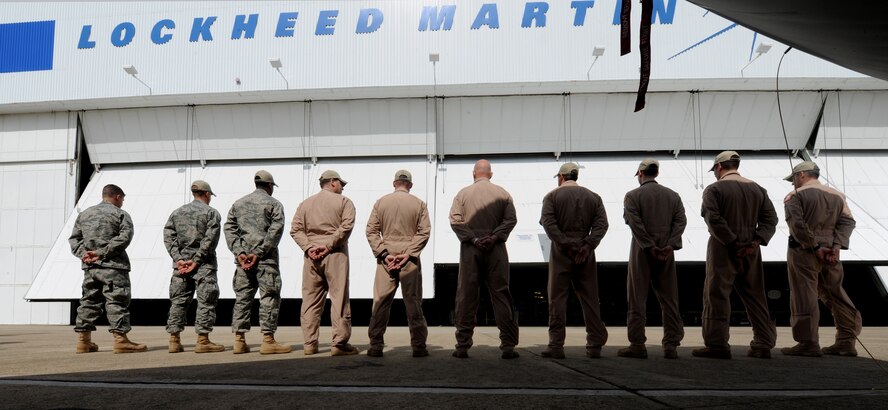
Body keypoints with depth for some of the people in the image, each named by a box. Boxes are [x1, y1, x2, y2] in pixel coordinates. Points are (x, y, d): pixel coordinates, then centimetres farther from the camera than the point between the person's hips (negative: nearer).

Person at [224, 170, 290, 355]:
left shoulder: (238, 204, 16)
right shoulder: (273, 204, 1)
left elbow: (229, 229, 7)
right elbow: (275, 231, -11)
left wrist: (239, 252, -1)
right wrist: (259, 252, -12)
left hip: (243, 258, 5)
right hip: (266, 259, -5)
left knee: (242, 298, 9)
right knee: (269, 297, -2)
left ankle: (239, 340, 10)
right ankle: (268, 340, -5)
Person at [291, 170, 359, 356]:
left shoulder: (305, 203, 16)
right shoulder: (343, 202, 4)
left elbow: (295, 230, 7)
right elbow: (346, 226, -11)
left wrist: (308, 247, -2)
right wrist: (328, 245, -11)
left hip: (311, 257, 4)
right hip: (336, 255, -4)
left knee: (310, 300, 8)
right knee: (339, 298, -2)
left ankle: (309, 344, 9)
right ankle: (340, 343, -5)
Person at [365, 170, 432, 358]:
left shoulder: (380, 202, 6)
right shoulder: (419, 204, 2)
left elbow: (371, 231, 0)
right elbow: (424, 232, -5)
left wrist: (384, 254, -4)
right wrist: (407, 254, -8)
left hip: (386, 259, 1)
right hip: (410, 260, -1)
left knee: (380, 303, 5)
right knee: (413, 302, 4)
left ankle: (375, 345, 6)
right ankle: (418, 346, 4)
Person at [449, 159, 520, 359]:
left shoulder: (463, 193, 4)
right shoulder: (502, 193, 5)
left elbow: (455, 221, -6)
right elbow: (511, 219, -5)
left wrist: (473, 239, -8)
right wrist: (494, 237, -9)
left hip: (470, 249, 0)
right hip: (496, 249, 0)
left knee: (466, 297, 4)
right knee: (501, 295, 4)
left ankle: (462, 346, 6)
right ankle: (508, 345, 3)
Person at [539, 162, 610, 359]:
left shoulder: (552, 196, 3)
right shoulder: (593, 197, 11)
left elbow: (548, 222, -11)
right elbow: (601, 224, -1)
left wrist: (565, 244, -12)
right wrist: (588, 245, -9)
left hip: (561, 253, -3)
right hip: (585, 253, 3)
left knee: (557, 298, 1)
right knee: (589, 299, 8)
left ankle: (556, 345, 0)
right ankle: (595, 345, 9)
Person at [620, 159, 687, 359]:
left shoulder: (632, 196, -1)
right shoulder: (673, 195, 11)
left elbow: (635, 223, -13)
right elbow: (681, 221, -1)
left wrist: (650, 247, -12)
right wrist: (670, 245, -9)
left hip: (642, 252, -3)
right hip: (666, 252, 3)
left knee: (637, 299, 2)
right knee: (669, 300, 7)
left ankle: (637, 344, 2)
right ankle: (671, 345, 7)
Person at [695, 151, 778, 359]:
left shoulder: (714, 189, -6)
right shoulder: (757, 189, 11)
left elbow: (714, 219, -18)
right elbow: (770, 218, 4)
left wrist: (732, 242, -13)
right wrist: (757, 241, -4)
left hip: (723, 249, -5)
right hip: (750, 250, 6)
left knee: (717, 297, 0)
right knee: (755, 297, 12)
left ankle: (717, 344, -1)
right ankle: (763, 344, 15)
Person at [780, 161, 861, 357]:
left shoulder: (795, 196, -4)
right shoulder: (837, 196, 14)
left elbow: (797, 225, -16)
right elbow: (847, 222, 3)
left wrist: (815, 247, -13)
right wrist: (837, 246, -5)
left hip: (803, 252, -6)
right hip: (830, 253, 6)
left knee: (804, 298, -3)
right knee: (836, 296, 14)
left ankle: (808, 343, -3)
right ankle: (846, 341, 16)